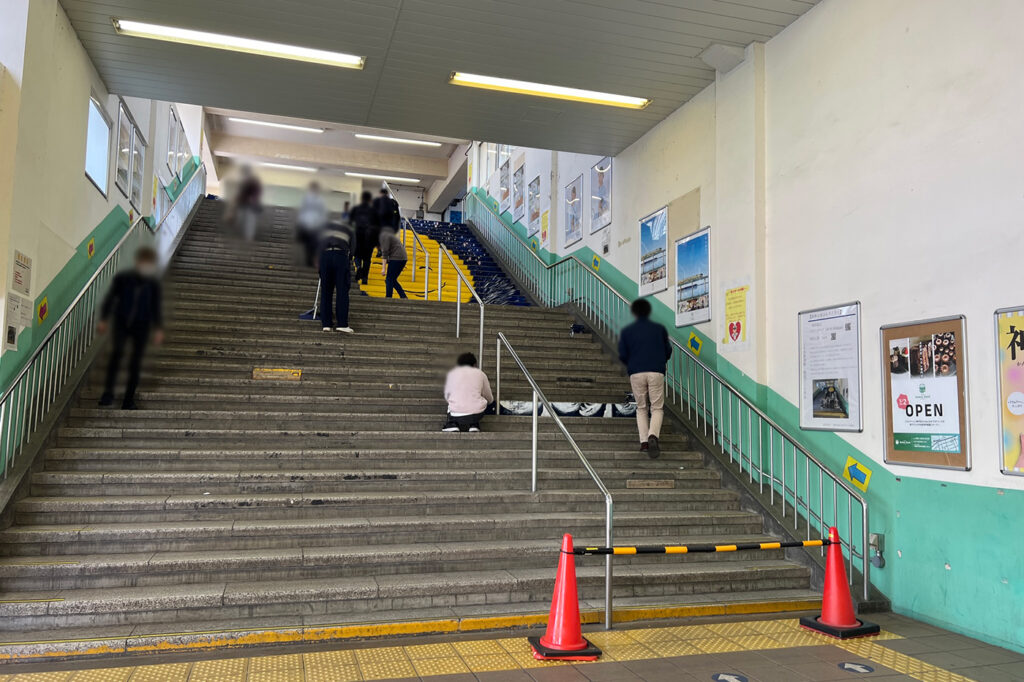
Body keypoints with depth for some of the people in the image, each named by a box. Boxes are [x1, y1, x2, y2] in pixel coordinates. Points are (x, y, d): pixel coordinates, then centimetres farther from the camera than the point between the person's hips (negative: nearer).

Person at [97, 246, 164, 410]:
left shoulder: (153, 284, 1)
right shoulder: (122, 279, -4)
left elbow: (156, 308, 9)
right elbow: (110, 298, 6)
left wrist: (158, 329, 6)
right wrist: (104, 319, 5)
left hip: (142, 326, 2)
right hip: (122, 323, -1)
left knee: (136, 362, 4)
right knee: (117, 351, -25)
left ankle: (129, 401, 14)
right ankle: (108, 391, -20)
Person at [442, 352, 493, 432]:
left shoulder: (452, 373, 9)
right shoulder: (480, 373, 8)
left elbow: (446, 396, 15)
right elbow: (489, 399, 14)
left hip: (456, 416, 1)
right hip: (477, 415, -1)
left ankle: (452, 424, 6)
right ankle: (474, 424, 10)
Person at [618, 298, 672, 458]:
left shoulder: (626, 331, 8)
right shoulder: (659, 329, 10)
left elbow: (622, 355, 5)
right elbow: (668, 351, 13)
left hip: (636, 373, 1)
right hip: (656, 372, 0)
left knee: (641, 408, 13)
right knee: (657, 408, 4)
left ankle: (644, 441, 2)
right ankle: (653, 435, -22)